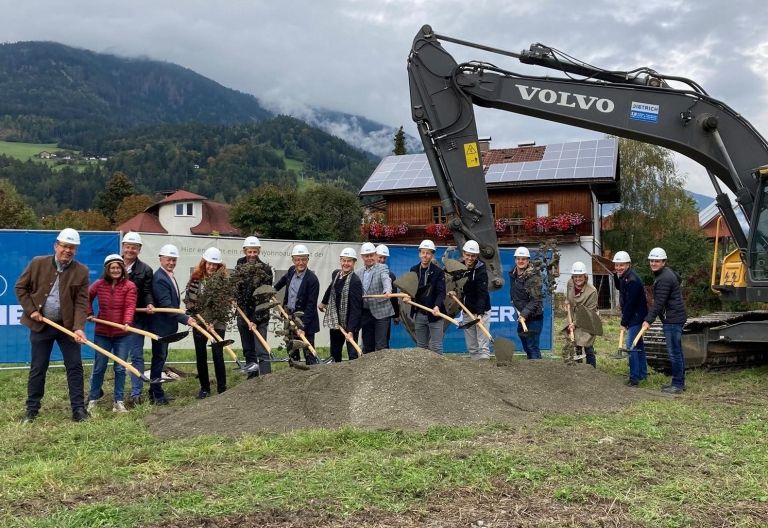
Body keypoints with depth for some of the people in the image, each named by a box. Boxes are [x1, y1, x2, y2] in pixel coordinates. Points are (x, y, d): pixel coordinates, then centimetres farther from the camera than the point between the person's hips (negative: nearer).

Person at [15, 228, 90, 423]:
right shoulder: (38, 263, -4)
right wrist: (31, 310, -5)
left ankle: (78, 408, 11)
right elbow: (21, 287, 5)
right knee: (37, 368, 9)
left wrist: (78, 327, -22)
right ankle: (32, 409, 21)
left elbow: (81, 302, -10)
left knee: (75, 366, 2)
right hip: (41, 325, 0)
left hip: (67, 326, 0)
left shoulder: (81, 271, -6)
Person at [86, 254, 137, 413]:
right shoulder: (99, 284, 2)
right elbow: (87, 297, 21)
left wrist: (127, 322, -35)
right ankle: (93, 399, 23)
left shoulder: (129, 286, -7)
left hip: (122, 334, -2)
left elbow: (130, 306, -19)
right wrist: (89, 313, 9)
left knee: (120, 368, 3)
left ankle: (118, 401, 13)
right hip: (102, 333, 2)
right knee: (99, 367, 9)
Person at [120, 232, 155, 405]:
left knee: (136, 356, 3)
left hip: (136, 319, -1)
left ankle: (136, 392, 9)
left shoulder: (145, 270, 2)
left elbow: (147, 292, -2)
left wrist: (149, 304, -24)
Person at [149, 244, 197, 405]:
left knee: (160, 358, 16)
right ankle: (157, 396, 7)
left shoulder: (169, 276, 11)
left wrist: (186, 317, 13)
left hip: (166, 325, 10)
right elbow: (166, 306, -24)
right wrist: (185, 319, -26)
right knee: (159, 358, -2)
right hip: (160, 326, -10)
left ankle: (155, 393, 27)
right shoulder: (160, 279, -20)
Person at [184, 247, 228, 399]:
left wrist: (213, 323, -18)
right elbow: (188, 298, 6)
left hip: (217, 323, -3)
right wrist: (191, 315, -6)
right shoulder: (196, 278, 2)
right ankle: (204, 388, 22)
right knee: (200, 355, 9)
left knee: (217, 354, -5)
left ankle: (222, 389, 4)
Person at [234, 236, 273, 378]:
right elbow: (234, 288, 17)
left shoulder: (265, 269, -9)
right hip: (243, 314, 5)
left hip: (259, 317, -5)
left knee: (261, 351, -11)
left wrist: (255, 320, -18)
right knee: (248, 351, 13)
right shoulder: (239, 267, 5)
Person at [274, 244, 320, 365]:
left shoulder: (312, 279, -19)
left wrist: (303, 327, -27)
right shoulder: (291, 271, 2)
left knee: (309, 354, -6)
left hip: (305, 322, -7)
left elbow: (311, 306, -22)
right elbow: (284, 279, 29)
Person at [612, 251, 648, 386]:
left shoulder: (632, 280, -23)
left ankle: (635, 377, -8)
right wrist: (616, 276, 4)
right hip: (634, 317, 10)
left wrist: (624, 323, -18)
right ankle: (642, 373, 29)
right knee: (638, 344, 18)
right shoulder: (624, 277, 7)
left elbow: (630, 304, -23)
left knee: (631, 346, -11)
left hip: (636, 316, -10)